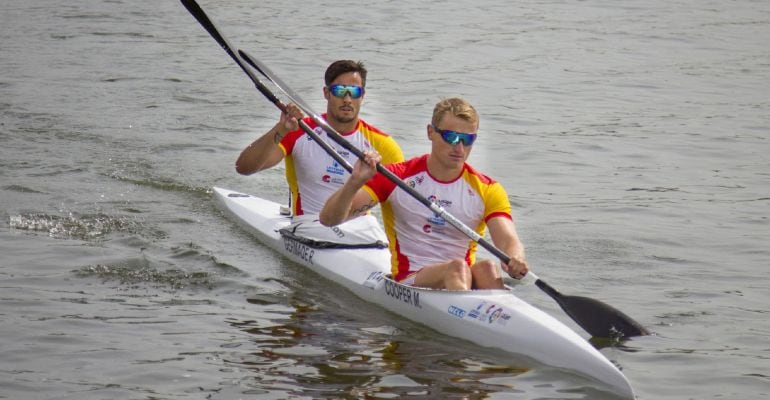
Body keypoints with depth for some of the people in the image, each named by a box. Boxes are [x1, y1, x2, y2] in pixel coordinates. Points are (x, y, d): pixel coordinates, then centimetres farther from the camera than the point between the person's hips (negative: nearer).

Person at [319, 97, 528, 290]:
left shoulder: (487, 190, 8)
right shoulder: (398, 179, 0)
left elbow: (508, 240, -8)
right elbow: (328, 219, -5)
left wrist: (515, 260, -33)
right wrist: (355, 183, -26)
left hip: (468, 283, 3)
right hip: (409, 282, -2)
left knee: (487, 267, -30)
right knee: (458, 267, -33)